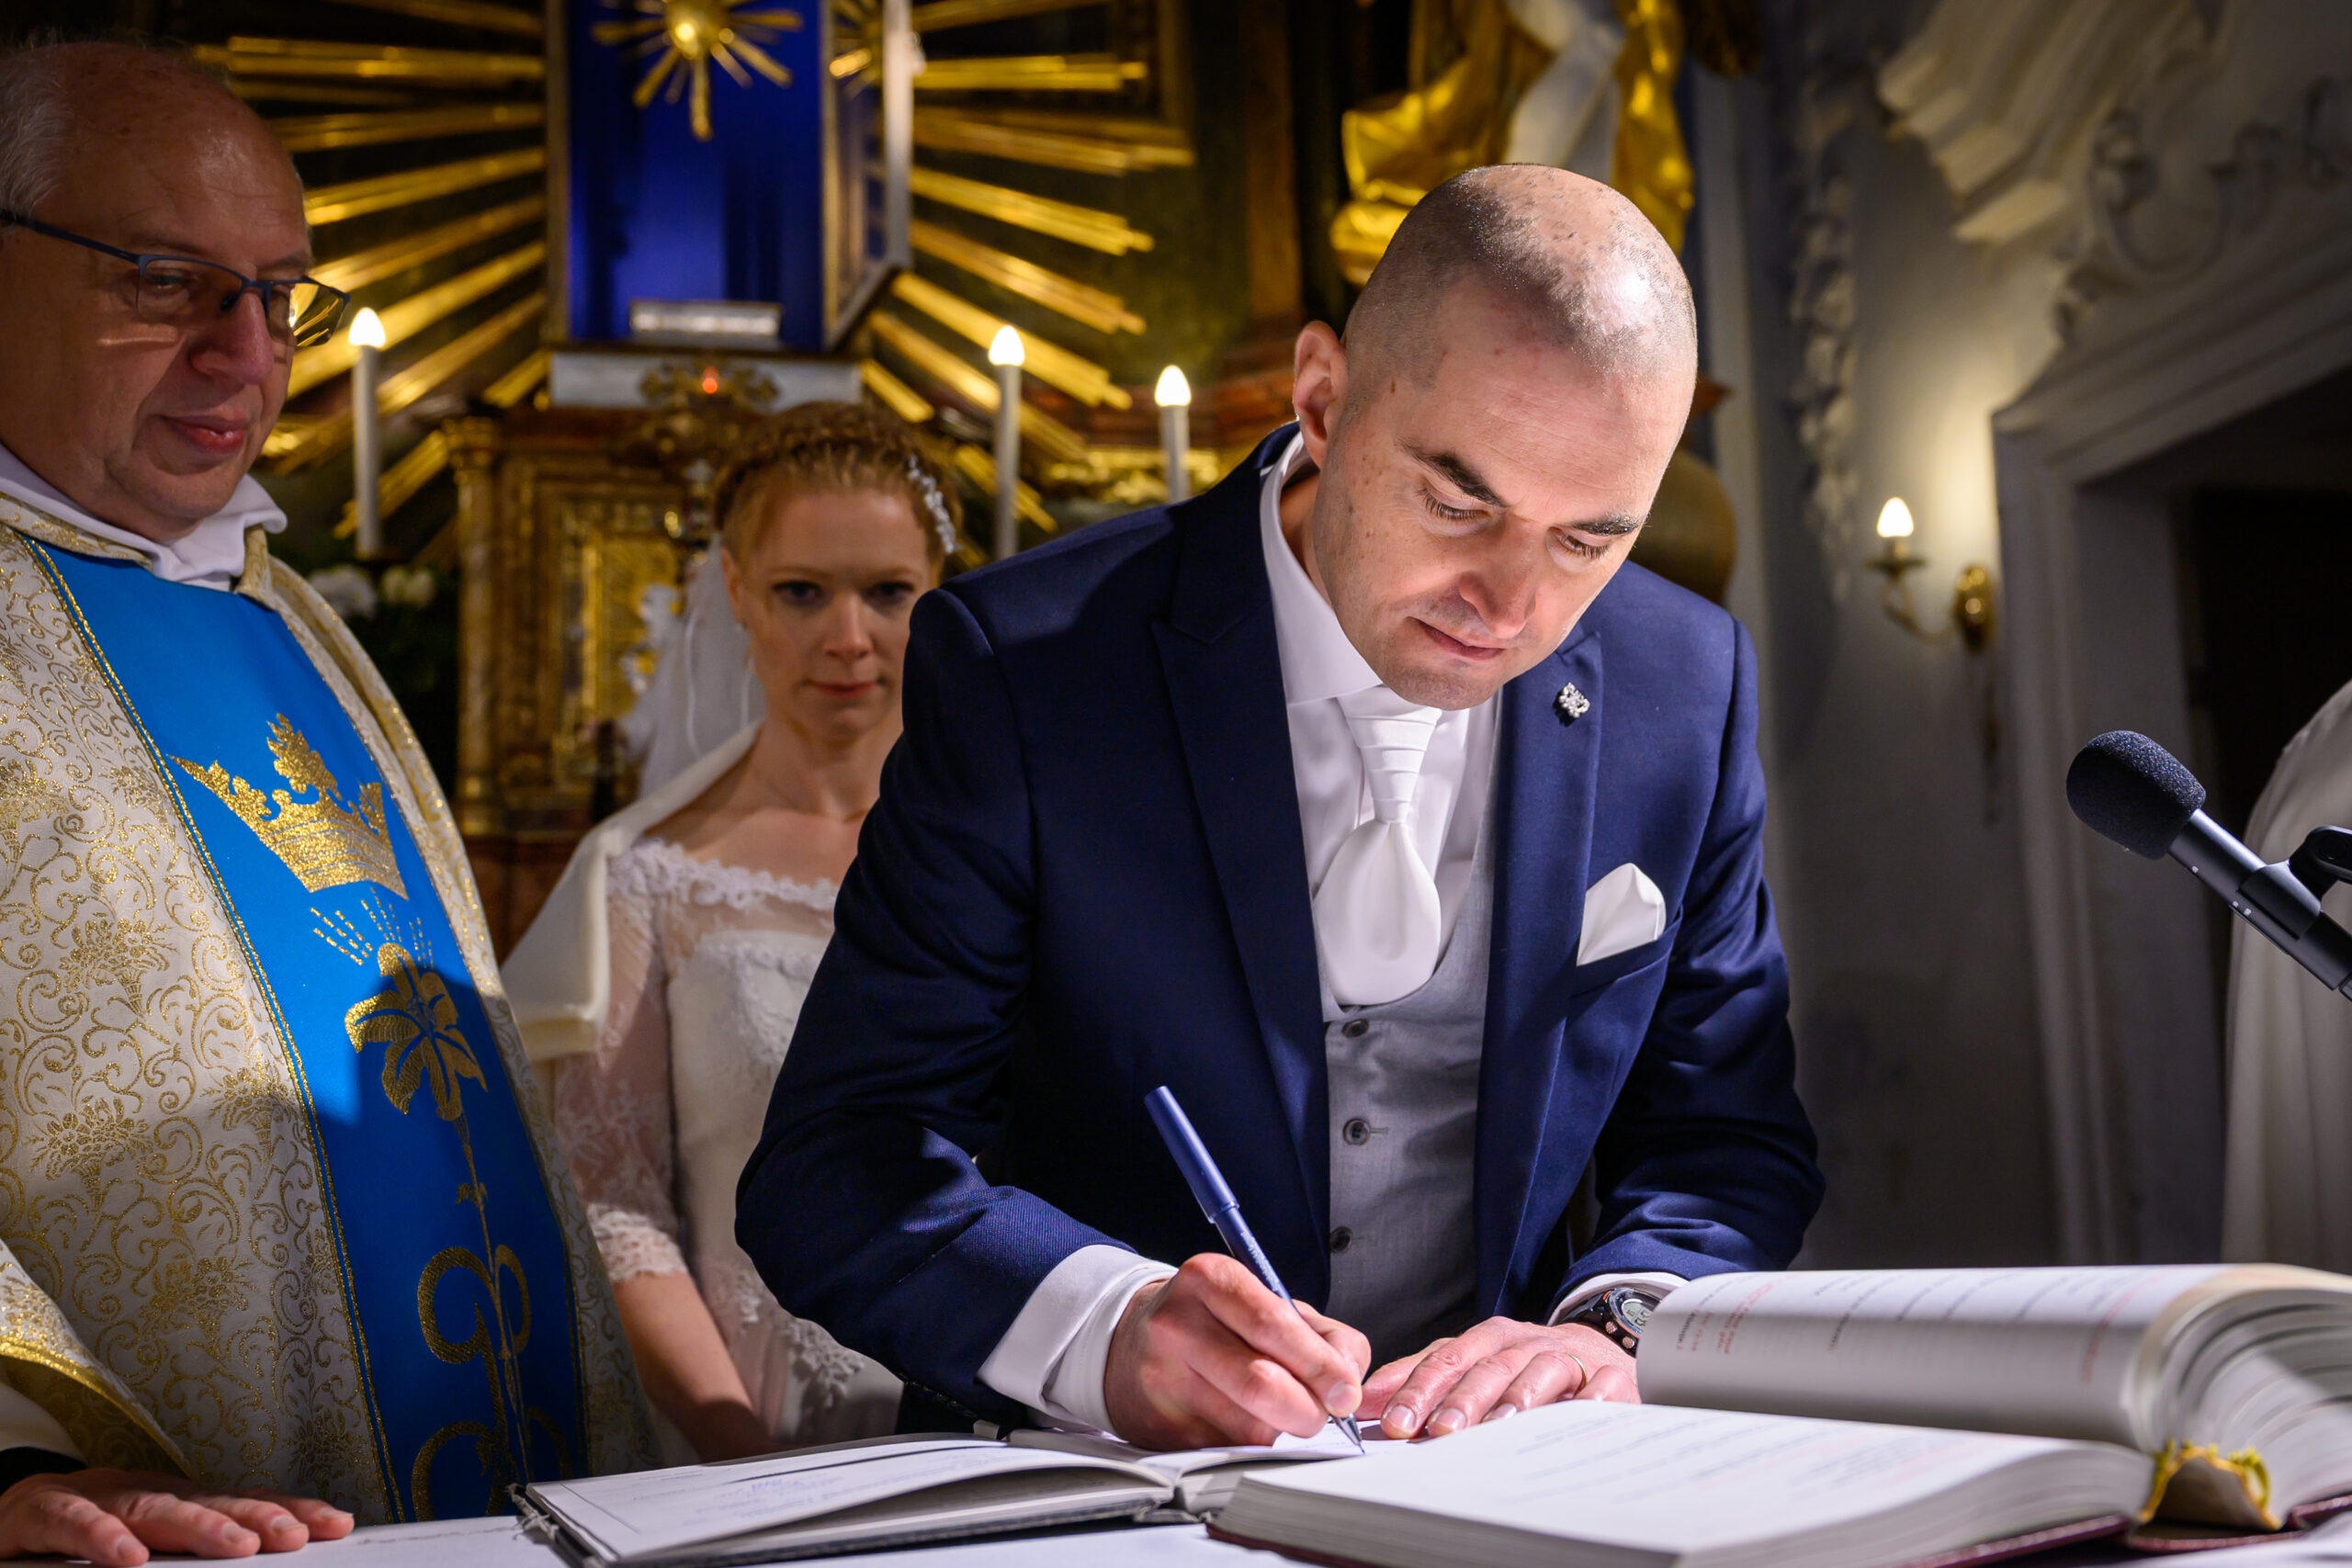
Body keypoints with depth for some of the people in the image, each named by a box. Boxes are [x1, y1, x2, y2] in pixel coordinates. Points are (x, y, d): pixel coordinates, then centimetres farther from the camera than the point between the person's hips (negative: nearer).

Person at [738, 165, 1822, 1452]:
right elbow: (832, 1167, -13)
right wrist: (1106, 1328, -31)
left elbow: (1731, 1140, 6)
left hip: (1508, 1480, 2)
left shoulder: (1690, 687, -1)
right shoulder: (1021, 668, -11)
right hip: (1091, 1482, -1)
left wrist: (1611, 1325, -15)